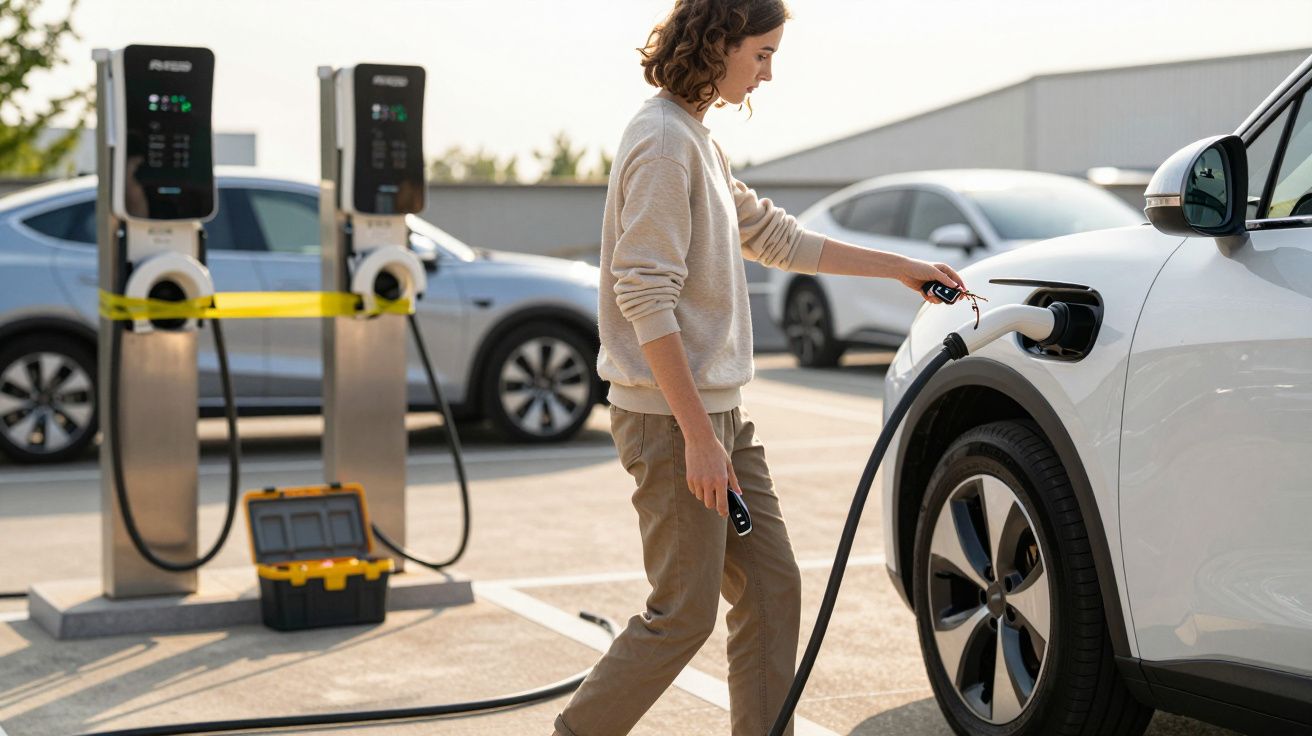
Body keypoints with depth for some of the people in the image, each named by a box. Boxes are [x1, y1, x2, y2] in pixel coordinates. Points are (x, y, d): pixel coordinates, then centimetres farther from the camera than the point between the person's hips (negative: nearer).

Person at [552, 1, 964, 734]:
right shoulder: (663, 140, -16)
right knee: (684, 614, -4)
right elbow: (646, 300, -22)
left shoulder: (699, 140, 15)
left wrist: (904, 268, 28)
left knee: (772, 588, 9)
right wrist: (698, 436, -23)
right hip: (672, 420, -10)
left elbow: (777, 237, 27)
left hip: (721, 410, 10)